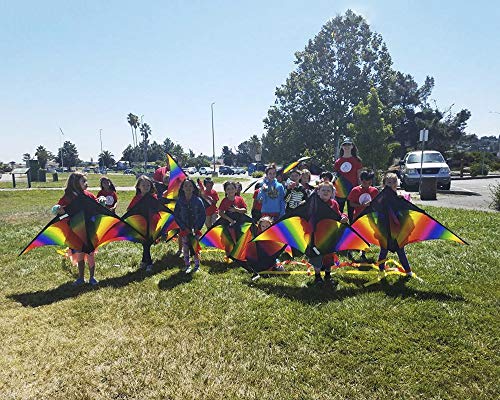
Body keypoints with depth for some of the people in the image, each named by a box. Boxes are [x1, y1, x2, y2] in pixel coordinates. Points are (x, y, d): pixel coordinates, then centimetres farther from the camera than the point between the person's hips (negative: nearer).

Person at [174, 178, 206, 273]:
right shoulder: (180, 201, -4)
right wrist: (184, 227, -8)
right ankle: (187, 265, 21)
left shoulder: (198, 200, -7)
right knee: (185, 248, 8)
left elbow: (203, 215, -2)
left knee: (195, 247, 2)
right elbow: (176, 215, 0)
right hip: (184, 229, 2)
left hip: (196, 229, -1)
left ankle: (197, 265, 16)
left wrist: (197, 228, -10)